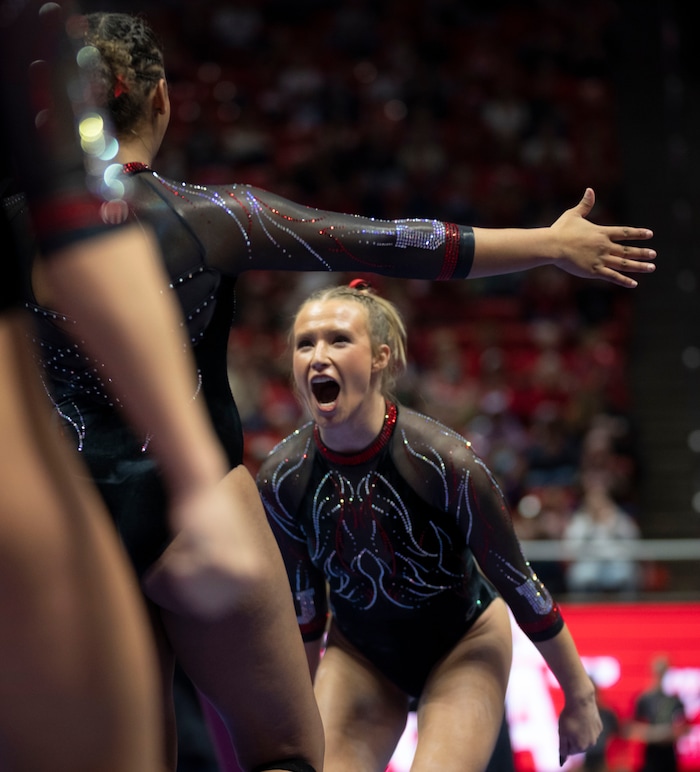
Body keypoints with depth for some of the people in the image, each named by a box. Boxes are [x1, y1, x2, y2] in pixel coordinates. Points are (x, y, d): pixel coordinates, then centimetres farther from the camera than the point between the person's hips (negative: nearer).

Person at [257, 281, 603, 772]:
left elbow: (520, 586, -17)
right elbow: (302, 603, -1)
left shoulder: (445, 461, -29)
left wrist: (580, 697, -7)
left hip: (463, 643, -2)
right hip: (357, 653, 3)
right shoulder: (281, 479, -19)